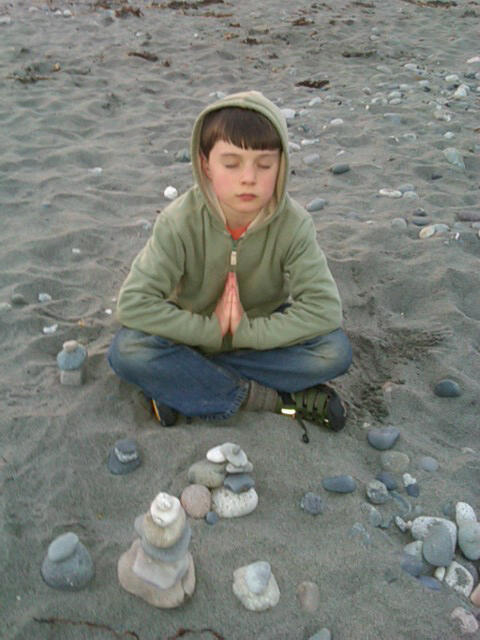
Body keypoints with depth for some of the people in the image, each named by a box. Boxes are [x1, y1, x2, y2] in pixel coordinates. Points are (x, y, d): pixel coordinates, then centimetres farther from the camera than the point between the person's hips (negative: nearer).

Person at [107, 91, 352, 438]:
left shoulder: (293, 223, -20)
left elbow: (323, 308, -25)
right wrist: (213, 330, -29)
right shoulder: (181, 220, -23)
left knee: (336, 351, -25)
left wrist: (245, 332, -29)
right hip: (197, 332, -1)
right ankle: (277, 399, -22)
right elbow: (134, 303, -28)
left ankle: (185, 386, -19)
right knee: (127, 351, -29)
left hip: (259, 333, 1)